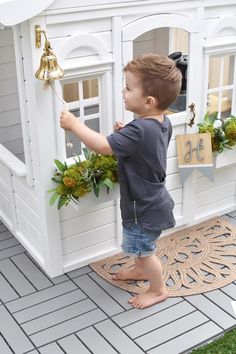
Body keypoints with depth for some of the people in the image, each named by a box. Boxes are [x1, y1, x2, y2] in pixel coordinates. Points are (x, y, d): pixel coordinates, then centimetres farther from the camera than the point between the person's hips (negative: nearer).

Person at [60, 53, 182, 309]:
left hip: (145, 208, -9)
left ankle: (158, 290, 33)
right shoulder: (163, 122, -6)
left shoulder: (139, 130, -35)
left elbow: (102, 146, -37)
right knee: (138, 244, 31)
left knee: (144, 250, 13)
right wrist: (124, 134, -4)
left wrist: (74, 124, -27)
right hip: (150, 201, 9)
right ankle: (140, 270, 54)